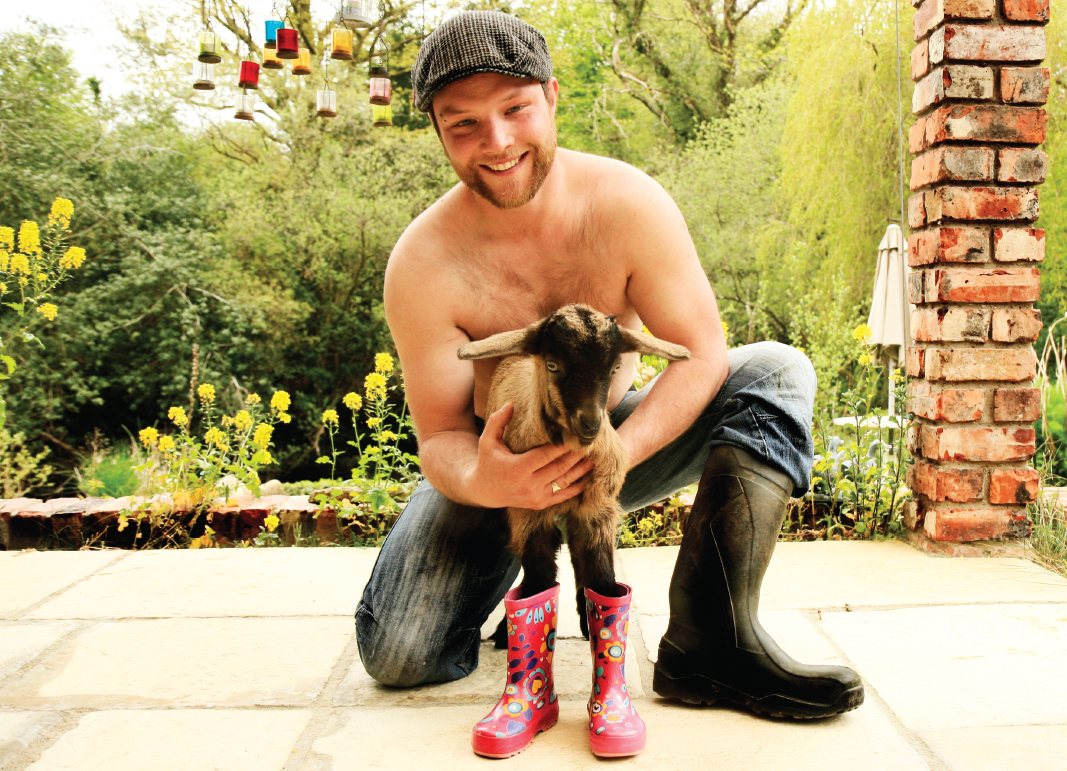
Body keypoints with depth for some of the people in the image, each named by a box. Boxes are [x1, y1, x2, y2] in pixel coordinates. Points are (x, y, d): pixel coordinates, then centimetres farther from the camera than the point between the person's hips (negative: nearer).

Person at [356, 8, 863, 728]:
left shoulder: (629, 203, -20)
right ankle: (524, 566, 15)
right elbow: (441, 432, -15)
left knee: (779, 372, -20)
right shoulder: (423, 264, -22)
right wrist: (478, 482, -41)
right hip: (496, 460, -1)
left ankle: (712, 640, -25)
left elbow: (702, 353, -17)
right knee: (399, 657, -18)